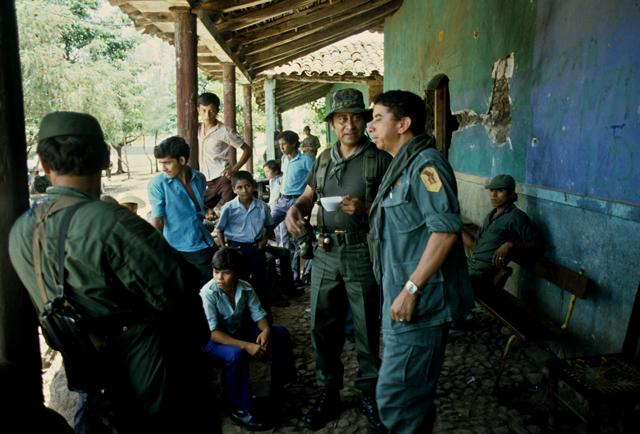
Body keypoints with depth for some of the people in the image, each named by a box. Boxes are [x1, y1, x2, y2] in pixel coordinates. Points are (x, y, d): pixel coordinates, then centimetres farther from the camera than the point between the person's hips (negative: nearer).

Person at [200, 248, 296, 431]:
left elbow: (259, 314, -3)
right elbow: (213, 333, -29)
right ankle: (241, 410, -18)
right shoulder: (208, 293, -27)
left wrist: (266, 330, -27)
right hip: (212, 340, -5)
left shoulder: (245, 288, -13)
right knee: (236, 354, -37)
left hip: (238, 331, 6)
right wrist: (246, 345, -36)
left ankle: (279, 386, 9)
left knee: (280, 333, -7)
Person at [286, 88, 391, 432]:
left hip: (363, 255, -5)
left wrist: (366, 207, -25)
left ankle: (369, 395, 26)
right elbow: (308, 196, 16)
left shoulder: (380, 159, -4)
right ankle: (328, 393, 29)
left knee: (367, 329, 7)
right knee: (323, 326, 12)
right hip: (326, 253, 5)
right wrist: (295, 209, -6)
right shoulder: (324, 159, 12)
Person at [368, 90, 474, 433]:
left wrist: (411, 289, -25)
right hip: (404, 300, 10)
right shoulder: (403, 165, 16)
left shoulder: (425, 162, -15)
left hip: (419, 302, -10)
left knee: (396, 396, -3)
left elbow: (445, 228, -25)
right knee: (414, 392, 21)